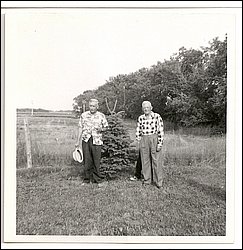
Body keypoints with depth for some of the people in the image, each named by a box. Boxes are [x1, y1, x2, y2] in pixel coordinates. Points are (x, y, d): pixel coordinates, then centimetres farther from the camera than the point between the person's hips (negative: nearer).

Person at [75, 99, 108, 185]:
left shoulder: (101, 116, 5)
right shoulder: (83, 115, 8)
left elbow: (106, 127, 11)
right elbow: (80, 128, 10)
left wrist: (101, 129, -12)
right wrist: (78, 141, 8)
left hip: (96, 140, -1)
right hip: (86, 140, 1)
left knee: (96, 160, 1)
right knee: (87, 160, 4)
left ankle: (97, 178, 16)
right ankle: (87, 178, 18)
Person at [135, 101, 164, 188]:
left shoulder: (157, 117, -4)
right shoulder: (140, 118, 7)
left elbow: (161, 131, -6)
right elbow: (138, 131, 14)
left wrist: (160, 143, -10)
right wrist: (138, 142, 9)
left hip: (154, 139, -3)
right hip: (144, 141, 4)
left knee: (156, 160, 0)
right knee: (145, 161, 8)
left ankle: (158, 181, 12)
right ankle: (147, 180, 21)